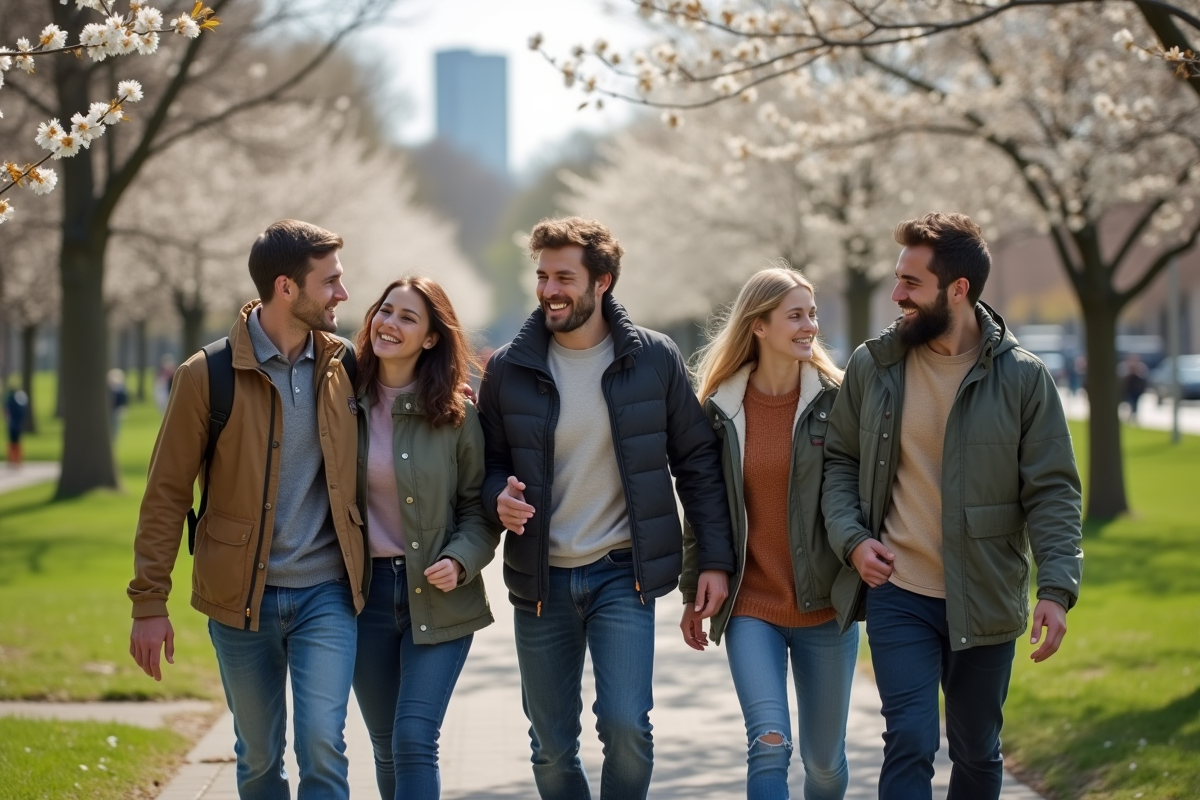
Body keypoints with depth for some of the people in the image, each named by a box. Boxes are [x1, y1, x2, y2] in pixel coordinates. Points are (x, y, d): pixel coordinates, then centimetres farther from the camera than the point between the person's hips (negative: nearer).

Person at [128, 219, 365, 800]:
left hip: (326, 593, 1)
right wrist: (149, 603, -8)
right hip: (242, 596, -1)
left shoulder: (344, 366, 2)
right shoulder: (208, 376, -8)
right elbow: (167, 494, -5)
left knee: (321, 746, -12)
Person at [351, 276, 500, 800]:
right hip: (365, 591, 3)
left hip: (438, 597, -2)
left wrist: (460, 560, -15)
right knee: (386, 745, 10)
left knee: (414, 739, -12)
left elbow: (478, 507, 2)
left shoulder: (456, 414, -4)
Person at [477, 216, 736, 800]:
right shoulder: (509, 368, 0)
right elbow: (489, 465, 9)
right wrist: (500, 497, -14)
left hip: (622, 572, -2)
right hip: (540, 578, 2)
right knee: (551, 747, 8)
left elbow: (697, 461, 2)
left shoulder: (653, 358, -3)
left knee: (626, 724, -17)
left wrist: (715, 558, -3)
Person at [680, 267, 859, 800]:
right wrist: (693, 595, 10)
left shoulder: (835, 401, -2)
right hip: (751, 607, 0)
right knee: (768, 745, -15)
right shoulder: (719, 409, 1)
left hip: (823, 604, 0)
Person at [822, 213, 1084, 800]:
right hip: (897, 596, 0)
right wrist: (851, 538, -9)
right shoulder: (872, 367, 0)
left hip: (985, 600, 0)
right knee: (910, 742, -9)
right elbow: (839, 459, 8)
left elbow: (1052, 491, -6)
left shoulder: (1023, 378, -6)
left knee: (977, 752, 13)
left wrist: (1057, 588, -16)